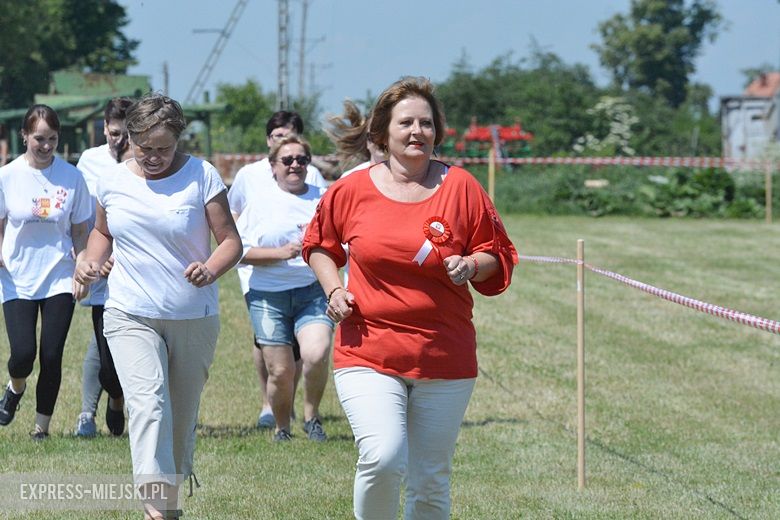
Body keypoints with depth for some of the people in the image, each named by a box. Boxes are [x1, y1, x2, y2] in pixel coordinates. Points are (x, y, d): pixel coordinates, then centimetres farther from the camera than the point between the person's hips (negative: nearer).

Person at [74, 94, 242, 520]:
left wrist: (211, 269, -24)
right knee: (148, 401, -22)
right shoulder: (112, 181, 4)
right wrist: (92, 261, 1)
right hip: (129, 316, 0)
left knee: (181, 416, 11)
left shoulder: (201, 176, -5)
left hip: (193, 319, 0)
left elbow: (231, 240, -3)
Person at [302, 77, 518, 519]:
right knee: (383, 459, -22)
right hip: (367, 353, -1)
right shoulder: (352, 191, 1)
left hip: (445, 360, 1)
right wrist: (334, 289, 2)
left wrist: (470, 266, -12)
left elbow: (498, 254, 9)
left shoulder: (460, 187, 0)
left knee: (432, 482, 7)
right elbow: (319, 244, 19)